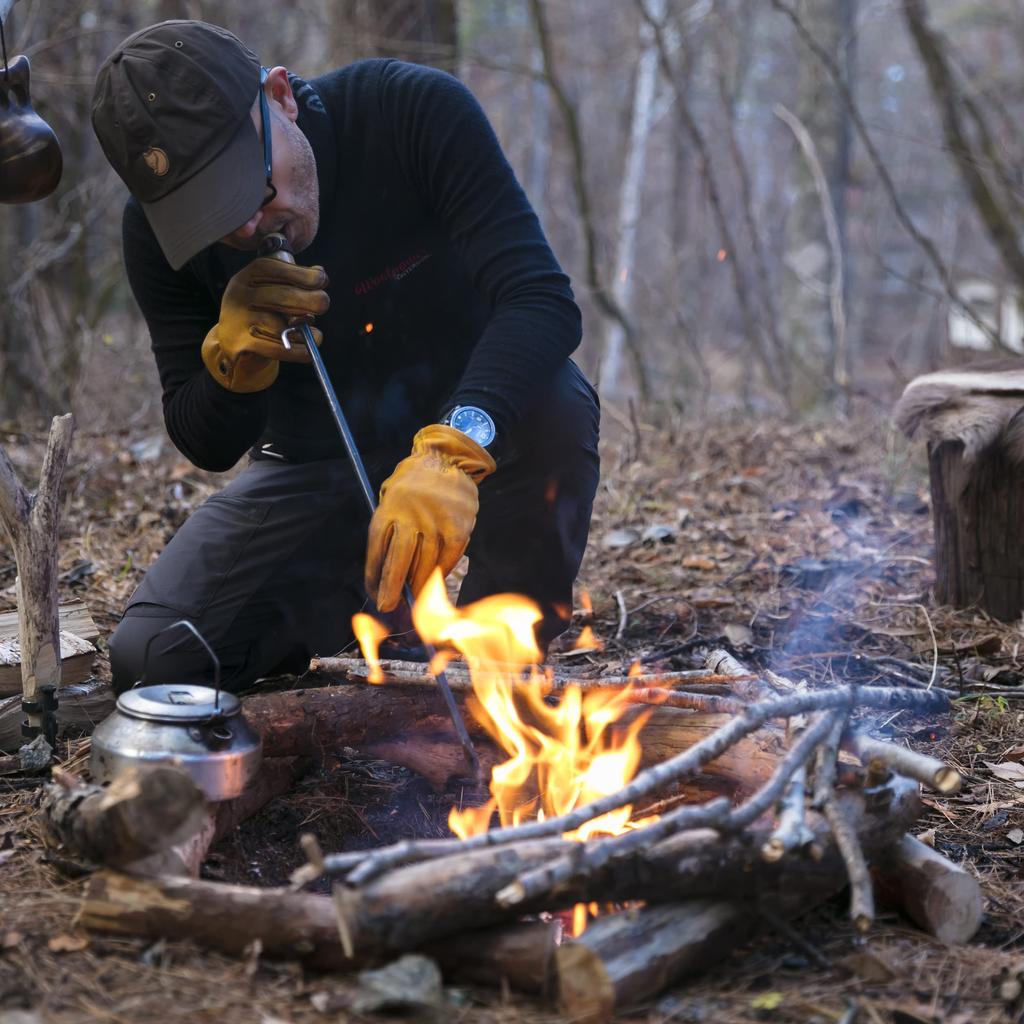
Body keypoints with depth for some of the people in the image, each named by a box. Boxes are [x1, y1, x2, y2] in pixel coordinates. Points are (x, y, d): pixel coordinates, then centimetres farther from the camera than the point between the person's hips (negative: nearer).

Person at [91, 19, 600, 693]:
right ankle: (372, 605, 11)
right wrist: (233, 353, -30)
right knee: (151, 658, -16)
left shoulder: (418, 112, -23)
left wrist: (450, 451, -50)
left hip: (469, 426, -2)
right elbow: (207, 447, -7)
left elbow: (544, 298, -32)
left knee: (557, 405, -38)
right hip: (314, 460, 3)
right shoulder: (156, 231, -14)